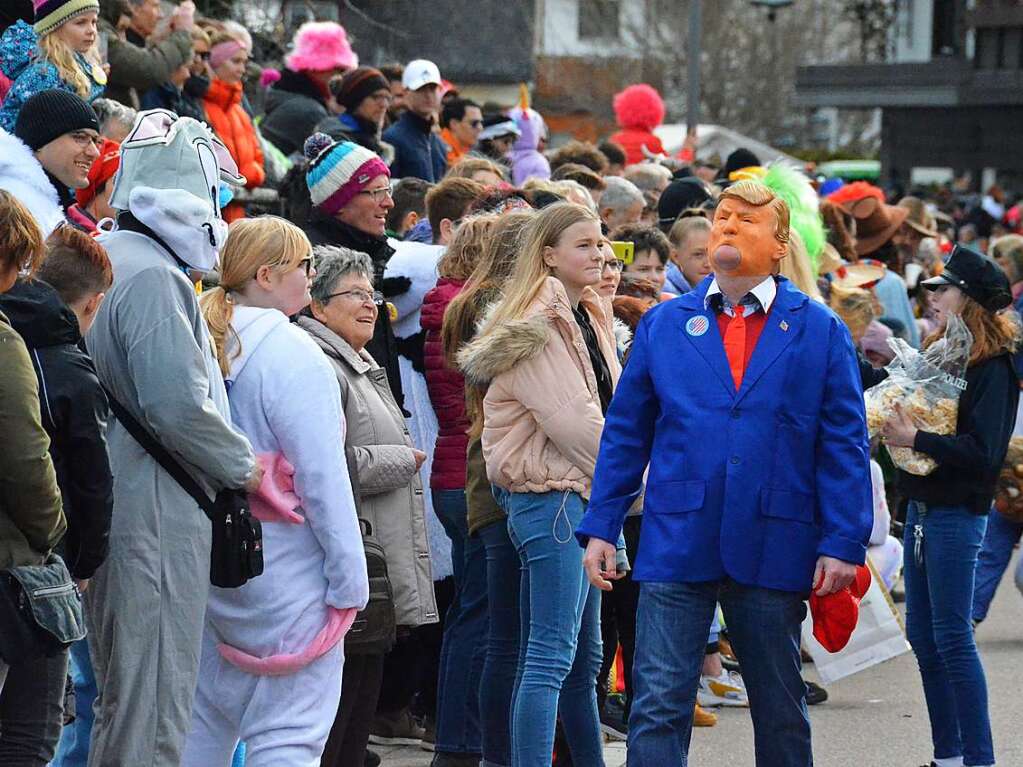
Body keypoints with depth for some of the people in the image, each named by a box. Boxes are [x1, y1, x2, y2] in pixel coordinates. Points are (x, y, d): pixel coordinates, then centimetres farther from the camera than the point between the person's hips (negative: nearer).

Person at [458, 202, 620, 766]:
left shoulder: (588, 317, 17)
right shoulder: (537, 325, -13)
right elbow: (571, 420, -18)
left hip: (584, 493, 10)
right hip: (551, 494, -10)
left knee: (584, 656, 17)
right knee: (552, 656, -14)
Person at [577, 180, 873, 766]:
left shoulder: (820, 331, 3)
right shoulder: (664, 324, 8)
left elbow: (845, 446, 1)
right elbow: (625, 433, 10)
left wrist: (843, 543, -5)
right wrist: (600, 527, 4)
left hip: (774, 553, 0)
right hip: (676, 544, 0)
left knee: (781, 711, 12)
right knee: (659, 706, -6)